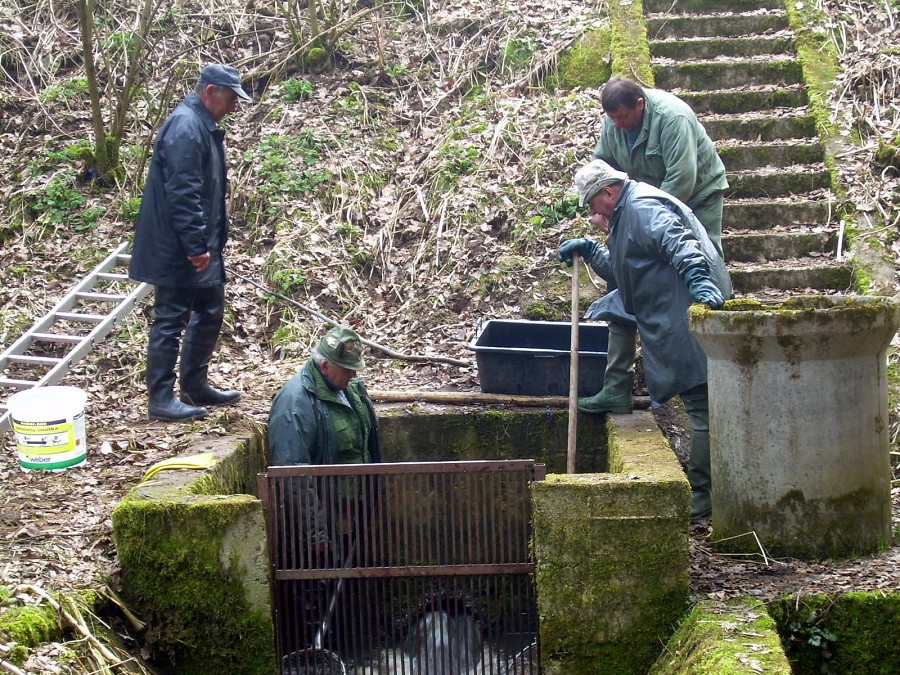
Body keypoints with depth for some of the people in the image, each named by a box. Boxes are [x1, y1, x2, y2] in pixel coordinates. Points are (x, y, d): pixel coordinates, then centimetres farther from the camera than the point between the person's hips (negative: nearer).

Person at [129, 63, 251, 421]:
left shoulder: (203, 126, 15)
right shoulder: (185, 127, -18)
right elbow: (182, 193, -25)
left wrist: (211, 242, 22)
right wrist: (196, 245, -24)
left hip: (202, 248, 11)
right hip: (178, 249, -11)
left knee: (210, 314, 17)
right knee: (170, 320, -3)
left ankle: (195, 386, 29)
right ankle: (161, 399, 4)